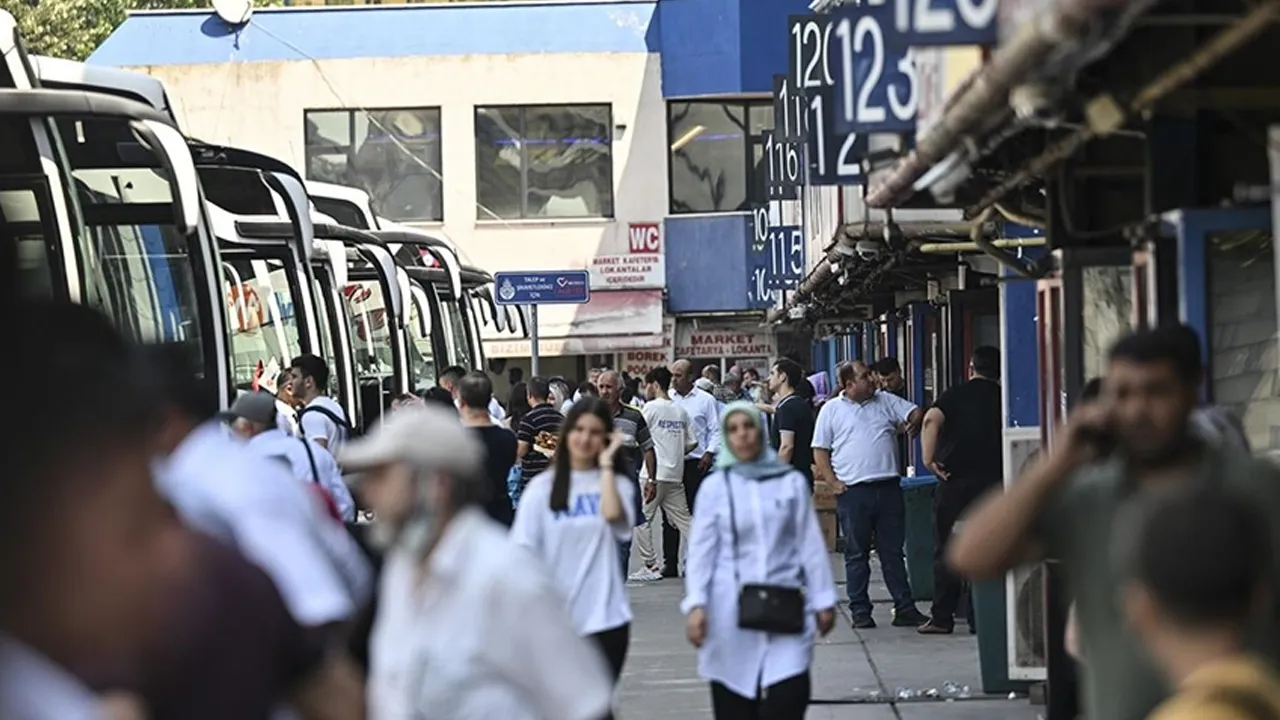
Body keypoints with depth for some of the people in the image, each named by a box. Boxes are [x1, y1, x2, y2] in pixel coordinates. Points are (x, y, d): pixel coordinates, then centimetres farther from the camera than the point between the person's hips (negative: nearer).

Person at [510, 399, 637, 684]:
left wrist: (606, 464, -10)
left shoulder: (616, 484, 3)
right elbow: (524, 552, 0)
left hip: (604, 617, 0)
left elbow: (613, 514, -21)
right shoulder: (543, 487, 2)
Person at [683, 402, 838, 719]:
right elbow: (701, 550, 3)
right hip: (731, 608, 0)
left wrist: (823, 600, 8)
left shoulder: (791, 482, 6)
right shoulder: (715, 487, 3)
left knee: (790, 694, -13)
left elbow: (810, 544, 8)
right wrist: (696, 604, -7)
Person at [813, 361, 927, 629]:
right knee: (856, 554, 3)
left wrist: (914, 422, -16)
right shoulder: (831, 410, 4)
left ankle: (905, 609, 9)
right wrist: (832, 482, -6)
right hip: (853, 491, -2)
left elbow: (916, 413, 8)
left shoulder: (886, 401, 11)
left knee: (893, 552, 6)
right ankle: (860, 611, 9)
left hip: (888, 487, 3)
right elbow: (820, 451, 4)